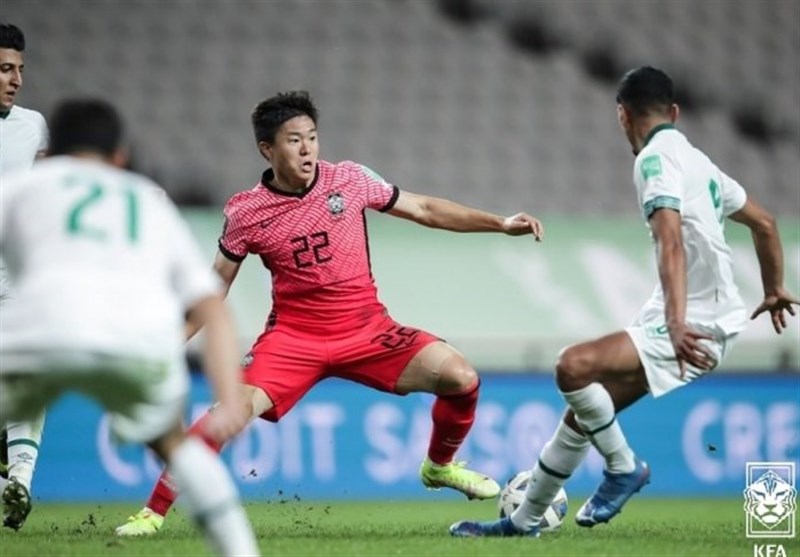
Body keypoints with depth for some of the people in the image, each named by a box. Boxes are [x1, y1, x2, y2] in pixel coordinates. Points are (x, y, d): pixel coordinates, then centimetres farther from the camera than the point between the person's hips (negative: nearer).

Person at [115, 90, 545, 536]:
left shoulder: (349, 180, -3)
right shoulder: (246, 213, -6)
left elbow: (425, 209, 8)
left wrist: (500, 224, 5)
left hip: (366, 329, 2)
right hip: (294, 336, -2)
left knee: (461, 378, -14)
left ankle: (440, 466, 16)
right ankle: (153, 512, -12)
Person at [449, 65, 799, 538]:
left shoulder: (657, 157, -10)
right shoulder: (697, 161, 18)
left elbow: (672, 244, -24)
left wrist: (677, 324, -33)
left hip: (695, 326, -10)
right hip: (707, 320, 10)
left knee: (573, 366, -24)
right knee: (582, 413, 12)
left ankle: (624, 467, -4)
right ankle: (525, 520, 22)